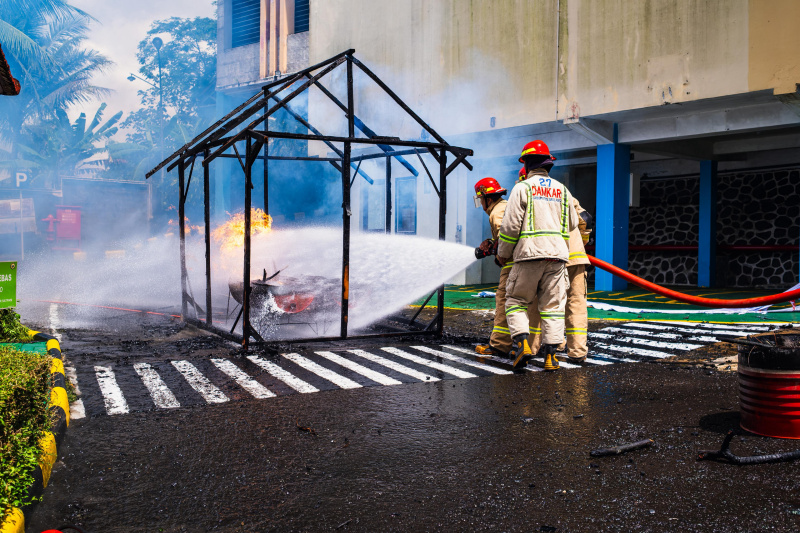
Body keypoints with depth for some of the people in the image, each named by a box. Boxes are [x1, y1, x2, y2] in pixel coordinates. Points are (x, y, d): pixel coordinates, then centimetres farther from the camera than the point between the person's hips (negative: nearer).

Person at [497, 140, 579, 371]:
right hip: (557, 253, 4)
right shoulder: (562, 190, 14)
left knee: (516, 301, 7)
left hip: (529, 253, -4)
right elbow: (572, 224, 20)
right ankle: (551, 354, 2)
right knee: (552, 306, 6)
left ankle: (522, 343, -11)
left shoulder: (522, 188, -1)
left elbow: (510, 225, -6)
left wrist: (503, 254, 6)